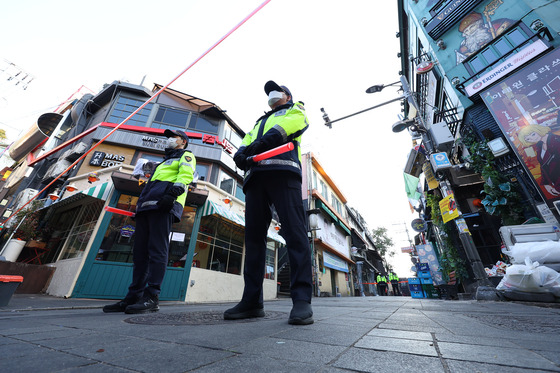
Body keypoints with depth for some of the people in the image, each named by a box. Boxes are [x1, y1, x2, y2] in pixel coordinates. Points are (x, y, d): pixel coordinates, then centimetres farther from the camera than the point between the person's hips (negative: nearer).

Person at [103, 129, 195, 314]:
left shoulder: (186, 156, 13)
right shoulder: (165, 162, 39)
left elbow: (186, 175, -8)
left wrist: (173, 192, -24)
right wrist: (140, 205, 22)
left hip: (162, 206, -9)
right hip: (146, 206, 9)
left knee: (157, 250, -15)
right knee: (140, 252, 4)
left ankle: (152, 297, -13)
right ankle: (134, 296, 7)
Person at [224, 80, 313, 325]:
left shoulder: (295, 110, 28)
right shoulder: (260, 121, 41)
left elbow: (295, 122, 3)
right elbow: (247, 141, 24)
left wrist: (263, 141, -12)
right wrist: (242, 153, -2)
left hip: (283, 170, -5)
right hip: (255, 176, 6)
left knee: (294, 232, -16)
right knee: (253, 236, -3)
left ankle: (302, 300, -12)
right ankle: (252, 301, 2)